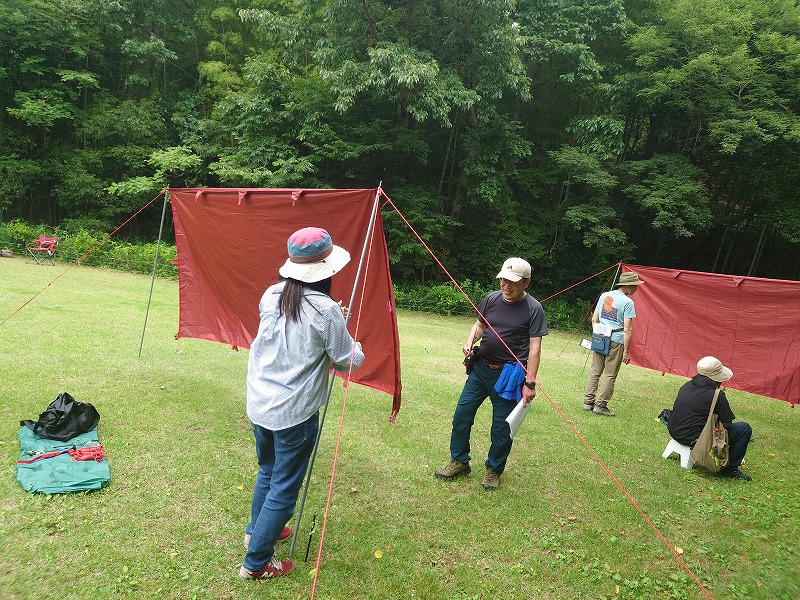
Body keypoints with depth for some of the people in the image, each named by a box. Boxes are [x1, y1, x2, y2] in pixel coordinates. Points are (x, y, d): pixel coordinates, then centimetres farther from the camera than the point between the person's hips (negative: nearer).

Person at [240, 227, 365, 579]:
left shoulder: (271, 295, -2)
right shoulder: (326, 311, -20)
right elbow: (347, 362, -8)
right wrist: (356, 347, 13)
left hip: (258, 404, 7)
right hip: (294, 413, -7)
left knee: (267, 471, 28)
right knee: (284, 489, 10)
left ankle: (256, 531, 47)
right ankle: (256, 562, 22)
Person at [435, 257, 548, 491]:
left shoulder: (533, 309, -10)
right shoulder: (491, 299, 2)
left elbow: (534, 348, -11)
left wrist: (530, 383, -15)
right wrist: (470, 341, -5)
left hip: (508, 375, -4)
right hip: (481, 368, 5)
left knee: (502, 427, 6)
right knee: (462, 414, 8)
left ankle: (494, 470, 28)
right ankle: (459, 461, 27)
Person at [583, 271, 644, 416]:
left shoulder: (604, 295, 7)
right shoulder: (628, 302, -11)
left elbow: (594, 319, 11)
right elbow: (627, 329, -14)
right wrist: (626, 351, -9)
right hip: (616, 341, -6)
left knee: (595, 371, 13)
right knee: (610, 375, 5)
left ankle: (588, 401, 18)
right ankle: (600, 405, 9)